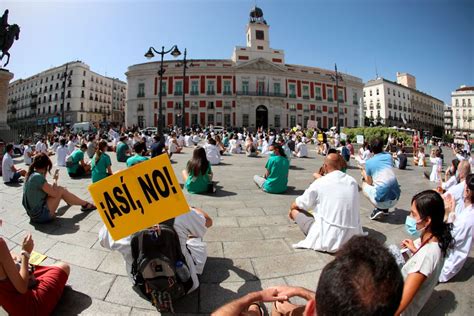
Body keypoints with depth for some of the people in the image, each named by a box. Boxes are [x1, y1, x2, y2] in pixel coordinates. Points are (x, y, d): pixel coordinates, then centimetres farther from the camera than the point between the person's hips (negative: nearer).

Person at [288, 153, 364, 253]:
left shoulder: (320, 183, -8)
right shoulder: (353, 181, 4)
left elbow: (298, 205, 4)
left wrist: (292, 209, 25)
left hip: (328, 240, -5)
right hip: (352, 237, 5)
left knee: (295, 210, 8)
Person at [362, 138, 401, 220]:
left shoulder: (369, 162, -1)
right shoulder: (389, 156, 10)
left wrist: (364, 174, 28)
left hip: (381, 200, -5)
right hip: (395, 199, 5)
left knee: (364, 184, 23)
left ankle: (378, 209, 7)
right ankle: (385, 209, 23)